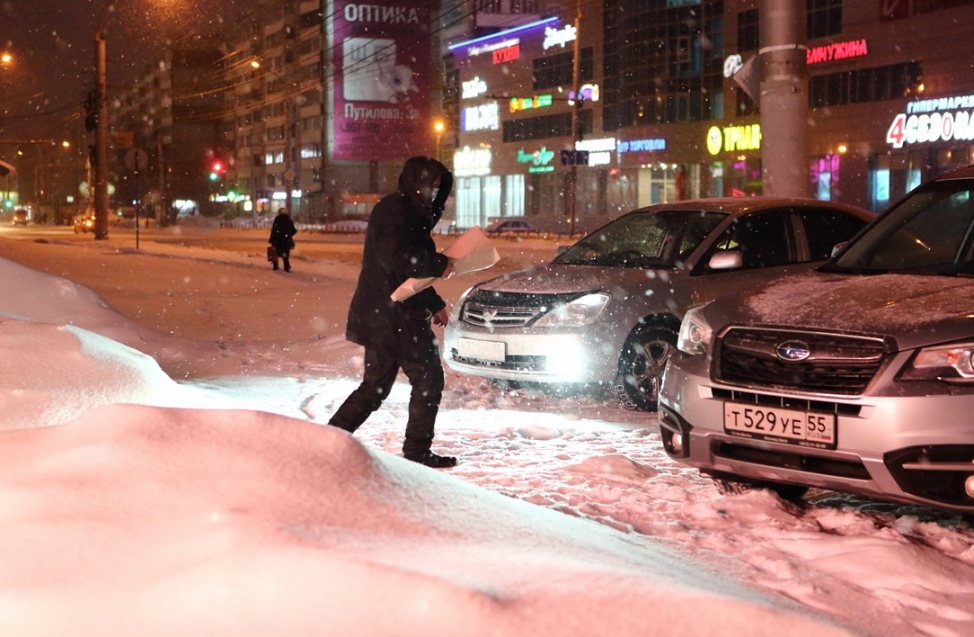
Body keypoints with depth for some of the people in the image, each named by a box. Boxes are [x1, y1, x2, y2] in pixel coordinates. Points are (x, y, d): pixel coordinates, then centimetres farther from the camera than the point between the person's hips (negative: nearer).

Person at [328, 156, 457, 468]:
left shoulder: (411, 214, 21)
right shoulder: (394, 210, -12)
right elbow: (397, 257, -27)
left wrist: (435, 304, 22)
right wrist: (440, 265, -18)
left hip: (380, 316, 10)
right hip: (397, 316, -10)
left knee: (375, 386, 13)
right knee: (428, 380, -1)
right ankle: (417, 451, 5)